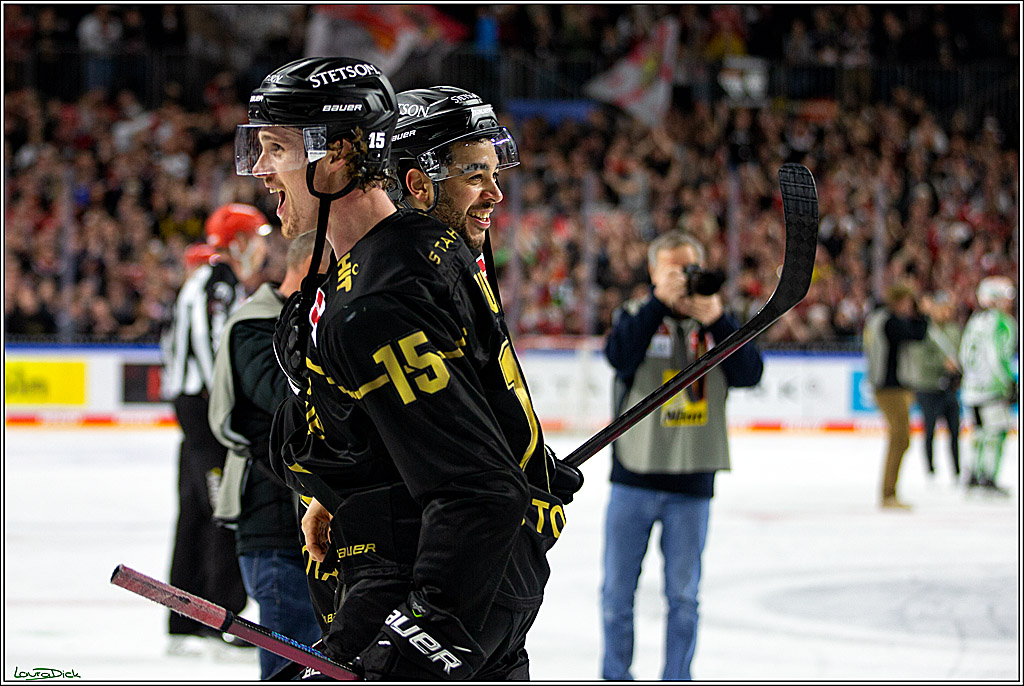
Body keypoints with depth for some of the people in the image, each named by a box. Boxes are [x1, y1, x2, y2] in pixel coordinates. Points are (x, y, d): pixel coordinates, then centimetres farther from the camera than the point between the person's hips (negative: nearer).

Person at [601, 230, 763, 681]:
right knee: (618, 591, 6)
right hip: (634, 478, -1)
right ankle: (615, 681, 19)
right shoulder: (637, 316, 2)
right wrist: (661, 301, -27)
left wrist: (715, 319, -23)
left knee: (683, 595, 4)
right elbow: (619, 355, -20)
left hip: (692, 483, 1)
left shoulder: (718, 325, 6)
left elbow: (750, 373, -11)